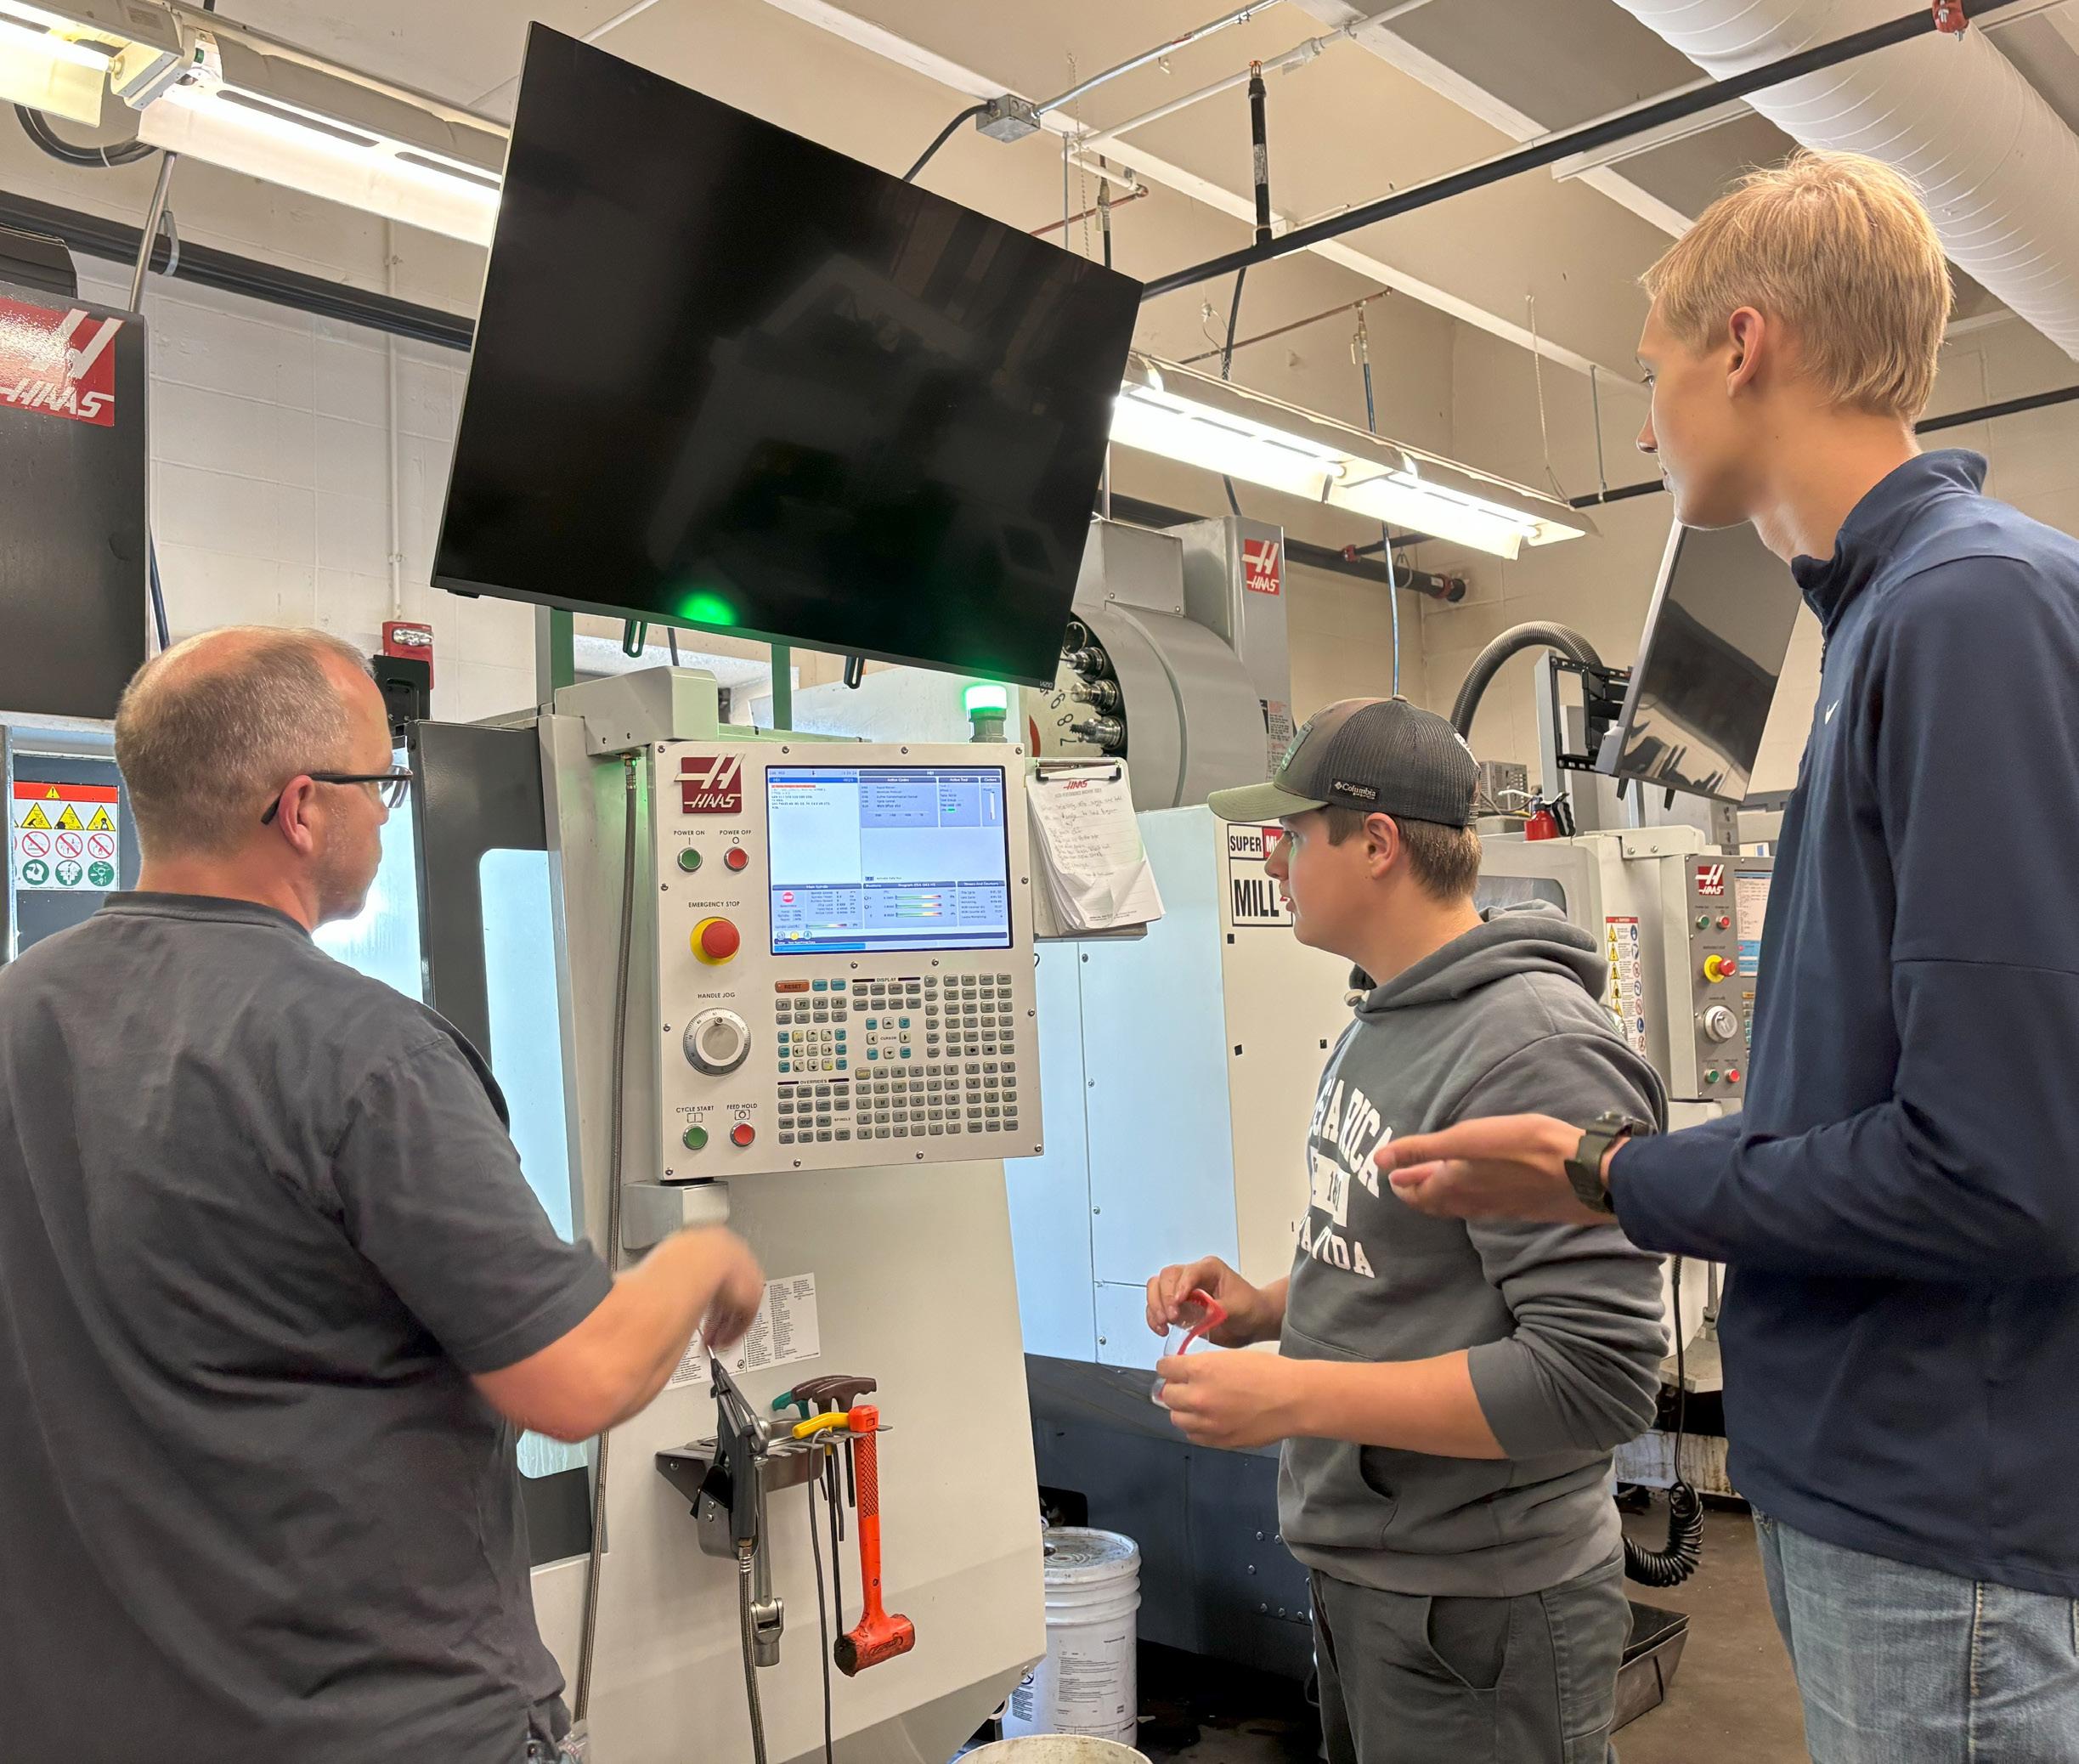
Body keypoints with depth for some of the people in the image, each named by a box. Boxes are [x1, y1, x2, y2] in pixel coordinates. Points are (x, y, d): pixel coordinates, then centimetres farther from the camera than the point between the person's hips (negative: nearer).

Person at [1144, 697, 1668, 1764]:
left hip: (1476, 1611, -8)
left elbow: (1595, 1375, -27)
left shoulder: (1535, 1048, -22)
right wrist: (1267, 1309, 1)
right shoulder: (1382, 1026, 8)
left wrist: (1293, 1396, -26)